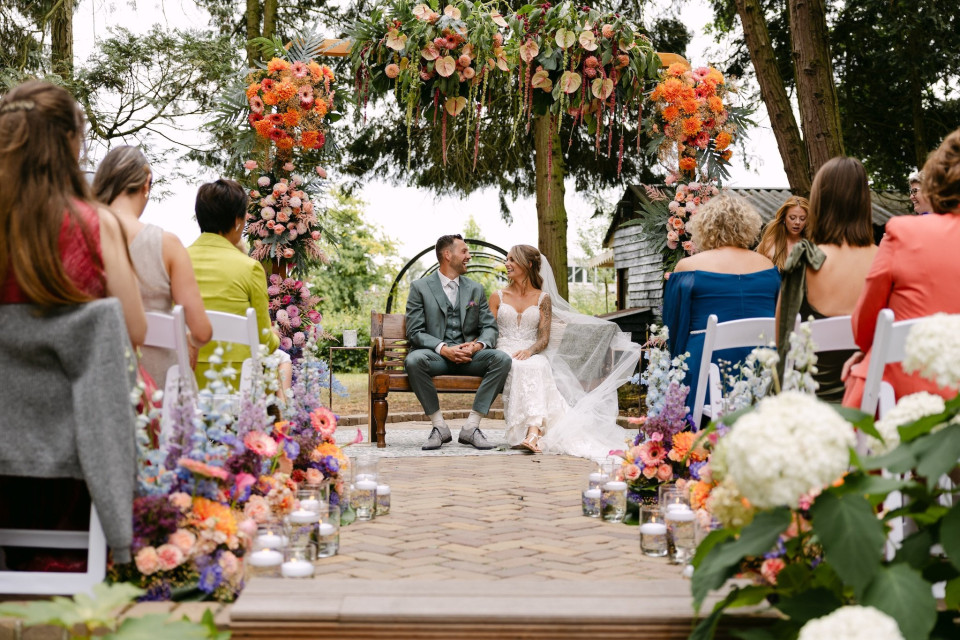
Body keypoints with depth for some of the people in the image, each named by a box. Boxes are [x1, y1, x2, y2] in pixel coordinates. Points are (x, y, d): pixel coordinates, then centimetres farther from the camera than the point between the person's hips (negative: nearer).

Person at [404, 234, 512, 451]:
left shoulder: (476, 289, 16)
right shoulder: (420, 287, 4)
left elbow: (490, 327, 10)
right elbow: (415, 332, -3)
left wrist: (477, 345, -14)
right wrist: (443, 349, -20)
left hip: (469, 356, 3)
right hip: (435, 355, -3)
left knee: (502, 358, -26)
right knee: (413, 360, -36)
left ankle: (471, 427, -23)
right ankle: (440, 427, -22)